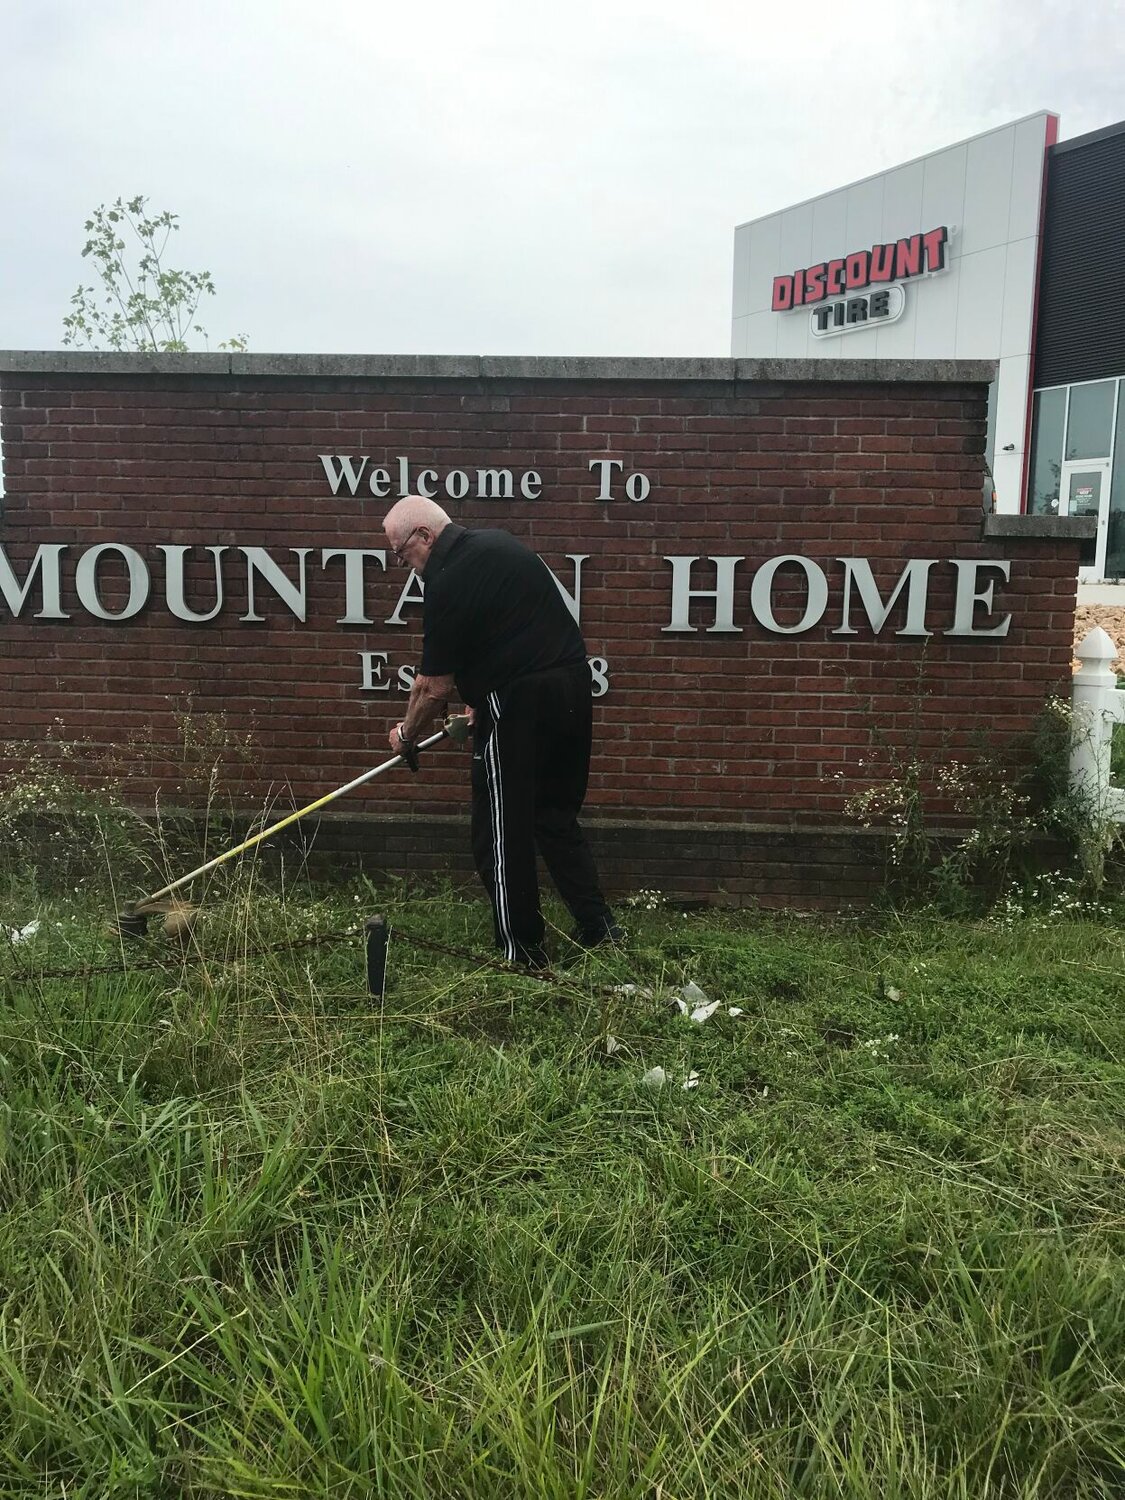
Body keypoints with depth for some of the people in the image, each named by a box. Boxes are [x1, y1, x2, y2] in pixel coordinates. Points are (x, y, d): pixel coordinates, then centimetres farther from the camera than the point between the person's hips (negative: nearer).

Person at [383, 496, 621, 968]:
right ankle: (598, 927, 17)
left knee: (502, 834, 4)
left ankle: (522, 953, 12)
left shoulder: (448, 583, -14)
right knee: (557, 816, 19)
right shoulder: (498, 543, 13)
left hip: (518, 703, -9)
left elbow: (434, 686, -9)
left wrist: (406, 734, 9)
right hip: (572, 687, 9)